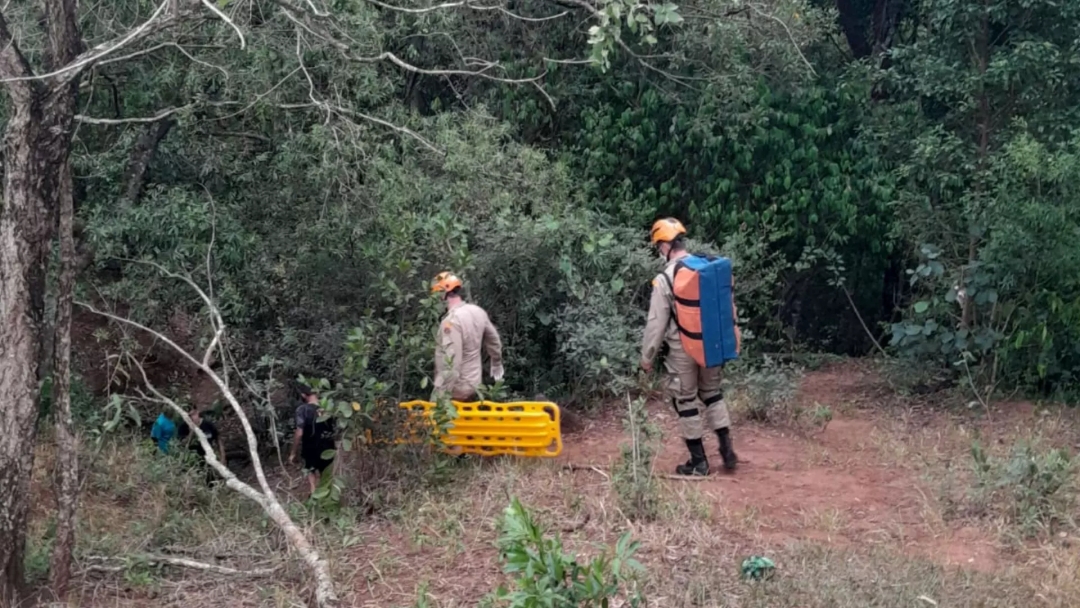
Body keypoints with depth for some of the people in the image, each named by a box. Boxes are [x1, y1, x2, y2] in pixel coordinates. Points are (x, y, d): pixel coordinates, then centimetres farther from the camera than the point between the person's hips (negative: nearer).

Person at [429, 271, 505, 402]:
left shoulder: (451, 321, -25)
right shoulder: (478, 312, 1)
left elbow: (451, 363, -30)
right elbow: (494, 340, 17)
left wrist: (440, 395, -28)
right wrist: (497, 364, 34)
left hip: (456, 388, -8)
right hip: (474, 382, 8)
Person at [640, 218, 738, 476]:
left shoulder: (664, 279, -16)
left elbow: (656, 323, -13)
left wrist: (647, 356, -3)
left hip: (682, 350, -6)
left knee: (686, 402, 7)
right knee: (713, 393, 22)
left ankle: (699, 462, 12)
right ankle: (727, 449, 20)